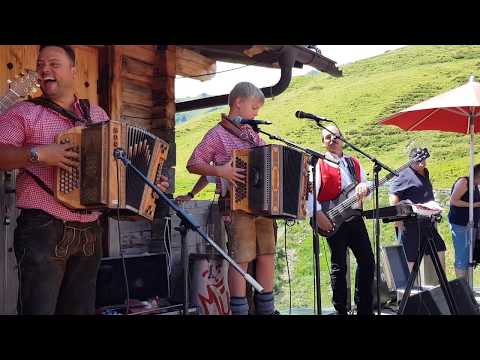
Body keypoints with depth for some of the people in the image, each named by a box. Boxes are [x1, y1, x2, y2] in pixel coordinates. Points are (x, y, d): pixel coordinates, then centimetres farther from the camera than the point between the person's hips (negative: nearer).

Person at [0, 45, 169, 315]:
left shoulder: (97, 114, 14)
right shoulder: (24, 112, 0)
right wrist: (37, 154, -22)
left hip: (90, 232, 5)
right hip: (43, 230, -4)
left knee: (82, 308, 14)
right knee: (39, 308, -3)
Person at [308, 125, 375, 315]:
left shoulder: (354, 163, 16)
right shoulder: (319, 164, 0)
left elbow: (366, 185, 16)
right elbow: (310, 192, -10)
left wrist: (364, 187, -8)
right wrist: (318, 214, -22)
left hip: (355, 218, 5)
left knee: (367, 261, 4)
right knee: (339, 266, 2)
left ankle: (365, 308, 16)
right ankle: (340, 310, 13)